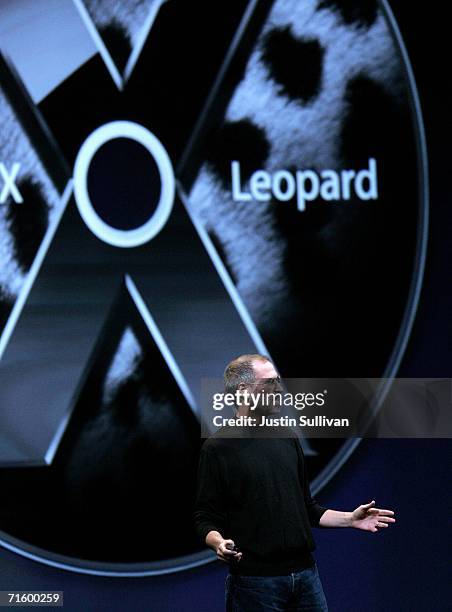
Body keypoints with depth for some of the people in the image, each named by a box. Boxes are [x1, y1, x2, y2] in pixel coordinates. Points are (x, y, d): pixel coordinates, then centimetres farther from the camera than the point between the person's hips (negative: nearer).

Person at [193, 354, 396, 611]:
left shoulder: (288, 438, 13)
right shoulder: (218, 448, -5)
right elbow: (206, 517, -7)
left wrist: (349, 519, 10)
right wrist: (219, 543, -26)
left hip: (305, 572, 6)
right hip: (254, 579, -5)